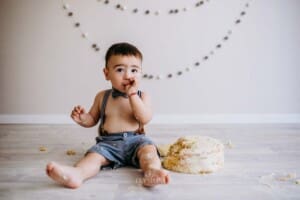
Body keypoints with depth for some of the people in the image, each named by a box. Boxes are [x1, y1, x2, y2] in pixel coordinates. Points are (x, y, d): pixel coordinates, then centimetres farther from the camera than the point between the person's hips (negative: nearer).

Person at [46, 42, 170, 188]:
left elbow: (145, 119, -11)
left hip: (135, 140, 0)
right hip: (108, 143, 1)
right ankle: (76, 174, -52)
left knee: (148, 148, -30)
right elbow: (92, 119, 18)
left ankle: (152, 172, -56)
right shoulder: (102, 97, 10)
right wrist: (82, 119, -6)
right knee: (95, 154, -26)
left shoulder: (141, 96, 6)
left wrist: (132, 94, -13)